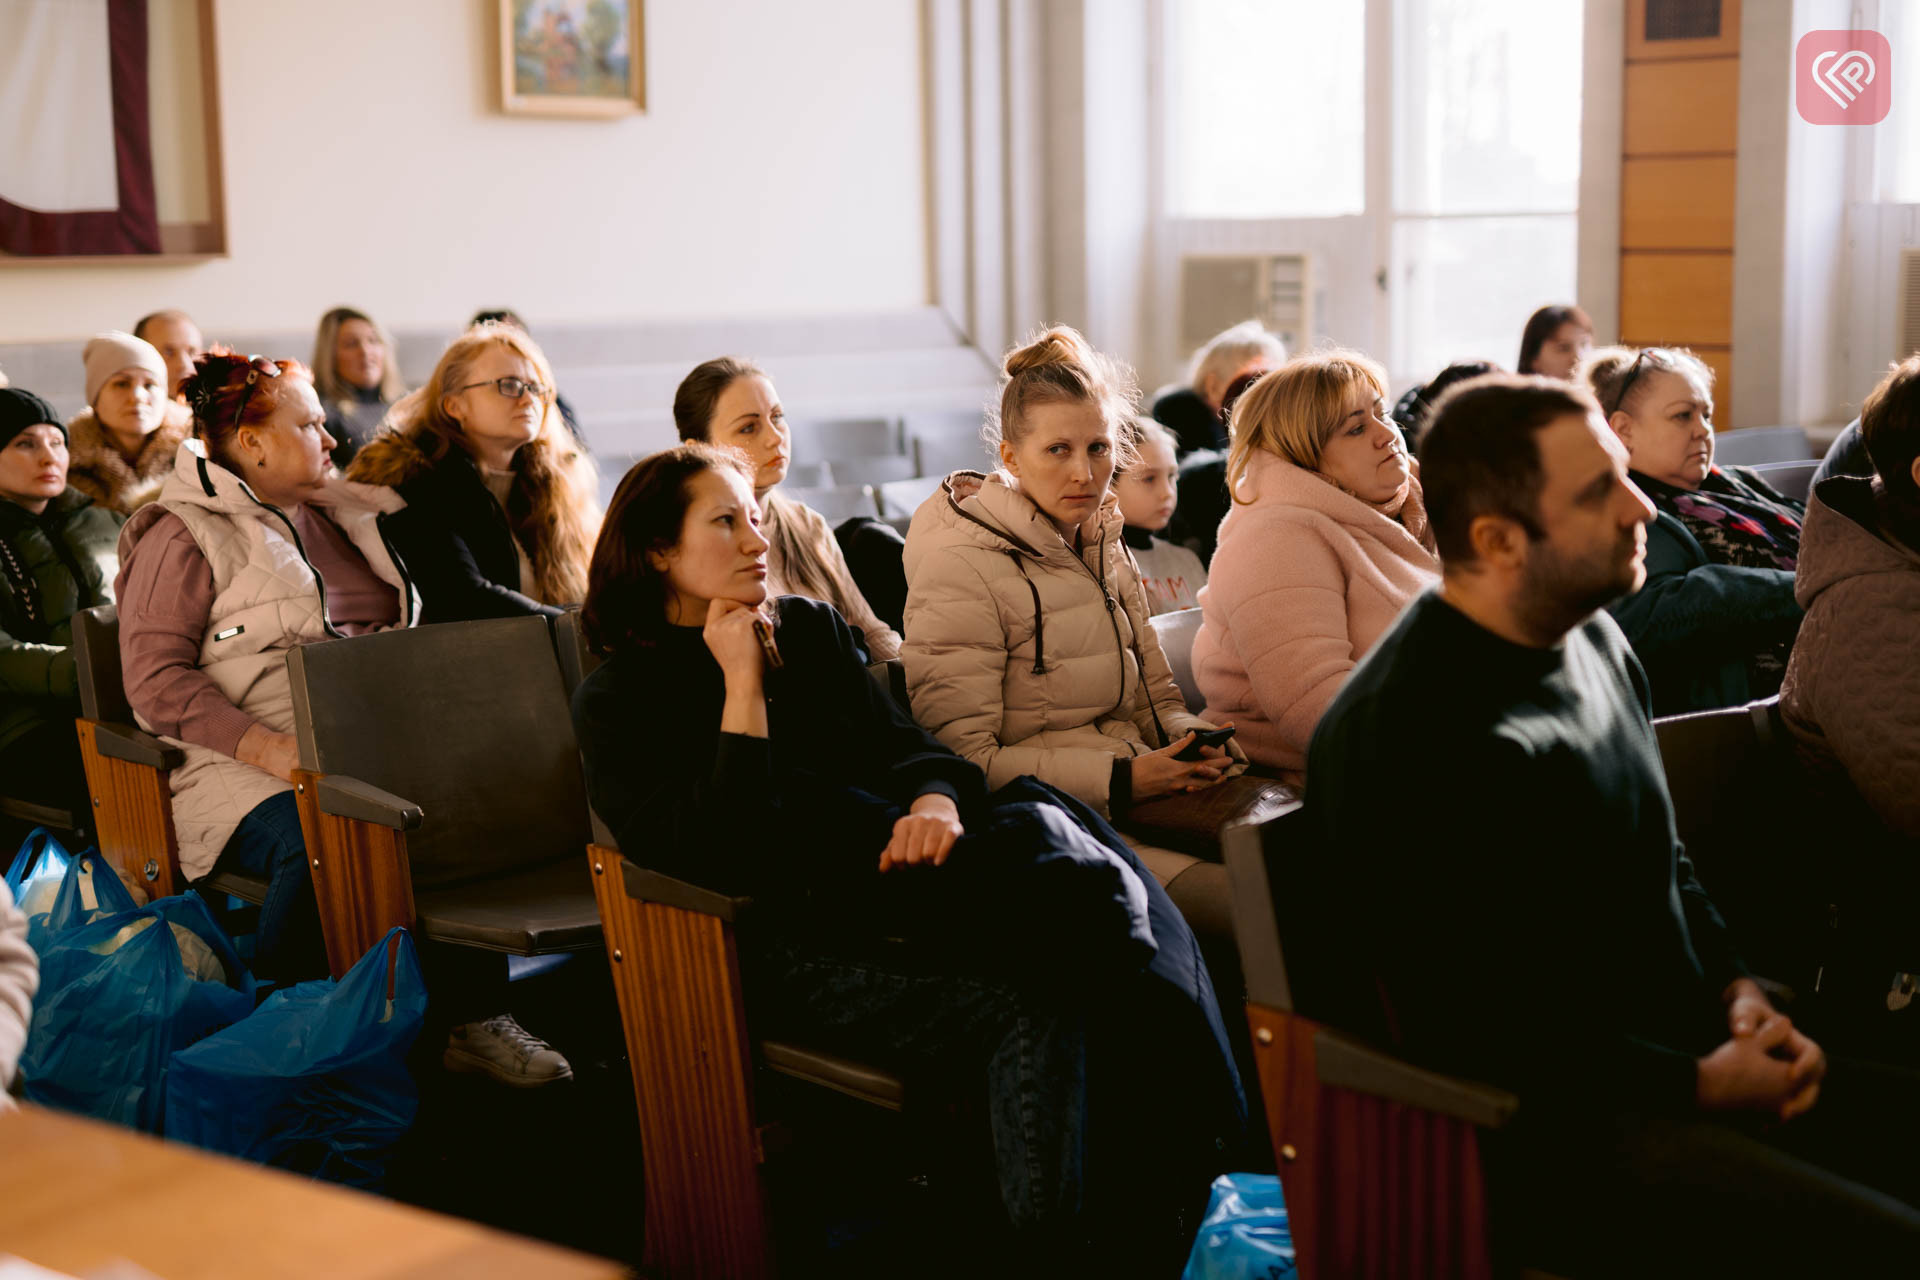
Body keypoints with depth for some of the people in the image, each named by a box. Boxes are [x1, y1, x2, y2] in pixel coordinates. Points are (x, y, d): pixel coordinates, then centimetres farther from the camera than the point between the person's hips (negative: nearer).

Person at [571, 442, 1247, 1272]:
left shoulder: (810, 628, 21)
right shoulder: (618, 703, 5)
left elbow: (897, 739, 13)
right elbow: (727, 861, -9)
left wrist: (936, 800, -12)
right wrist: (741, 682, -8)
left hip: (904, 884, 5)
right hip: (800, 945, -5)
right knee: (1029, 1011, -31)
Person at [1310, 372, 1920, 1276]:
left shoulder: (1595, 642, 9)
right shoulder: (1408, 737, -21)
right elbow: (1465, 1030, -20)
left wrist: (1737, 991, 6)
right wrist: (1697, 1087, -14)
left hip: (1693, 1062, 9)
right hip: (1548, 1135, -9)